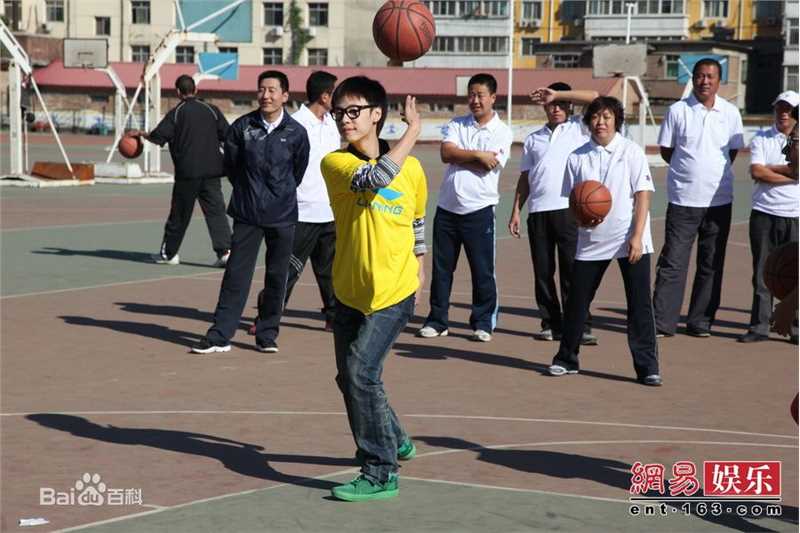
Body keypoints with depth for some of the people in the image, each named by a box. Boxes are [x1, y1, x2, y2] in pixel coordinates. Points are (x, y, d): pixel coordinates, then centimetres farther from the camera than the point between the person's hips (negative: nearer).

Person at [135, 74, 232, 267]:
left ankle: (169, 253, 18)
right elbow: (228, 136, 5)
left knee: (179, 214, 7)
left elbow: (158, 137, -10)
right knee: (216, 211, 2)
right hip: (212, 171, 2)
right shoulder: (211, 110, 6)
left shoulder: (176, 113, -4)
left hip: (187, 172, -2)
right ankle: (225, 251, -10)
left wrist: (141, 134, 7)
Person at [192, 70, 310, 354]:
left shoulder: (296, 133, -3)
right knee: (236, 274, -1)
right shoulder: (242, 127, -1)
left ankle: (267, 335, 17)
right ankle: (220, 335, 3)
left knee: (277, 277, 5)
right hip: (247, 213, 0)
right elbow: (231, 164, 11)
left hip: (282, 216, 0)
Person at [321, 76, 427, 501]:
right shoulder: (335, 163, -10)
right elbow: (375, 177, -31)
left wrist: (418, 263, 19)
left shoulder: (411, 168, -4)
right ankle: (394, 441, 42)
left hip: (393, 292, -3)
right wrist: (412, 132, -24)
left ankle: (381, 473, -10)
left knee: (360, 371, -18)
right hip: (349, 291, 3)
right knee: (350, 376, 15)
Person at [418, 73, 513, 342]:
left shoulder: (502, 132, -2)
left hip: (479, 210, -4)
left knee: (482, 270, 1)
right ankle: (437, 320, 18)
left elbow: (487, 166, -15)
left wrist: (459, 156, -6)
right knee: (441, 267, 9)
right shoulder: (456, 125, 9)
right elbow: (446, 153, -8)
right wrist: (477, 155, -13)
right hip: (447, 208, 4)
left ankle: (483, 323, 11)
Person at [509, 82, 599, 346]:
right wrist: (516, 210, 11)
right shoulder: (534, 138, 20)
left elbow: (595, 98, -5)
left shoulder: (578, 128, 10)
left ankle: (580, 326, -5)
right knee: (543, 271, 5)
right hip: (538, 211, 4)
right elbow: (525, 177, 18)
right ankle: (551, 324, 13)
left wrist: (558, 94, -5)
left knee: (572, 269, -6)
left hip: (569, 208, -4)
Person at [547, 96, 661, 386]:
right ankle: (566, 359, 23)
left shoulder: (631, 151, 0)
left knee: (640, 305, -5)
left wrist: (636, 236, -13)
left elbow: (643, 195, -4)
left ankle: (647, 367, 0)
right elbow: (571, 199, 10)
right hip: (591, 240, 3)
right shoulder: (577, 157, 7)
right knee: (576, 301, 7)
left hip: (630, 241, -3)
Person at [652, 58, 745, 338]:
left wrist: (714, 172, 8)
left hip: (719, 199, 3)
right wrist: (689, 170, 2)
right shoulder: (677, 110, -2)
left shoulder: (730, 112, 5)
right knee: (673, 262, -5)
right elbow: (666, 149, 6)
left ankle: (701, 322, 14)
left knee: (711, 265, 6)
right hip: (683, 199, -2)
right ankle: (663, 322, -1)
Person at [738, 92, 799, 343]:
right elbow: (757, 172, -8)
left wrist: (770, 168, -7)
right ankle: (759, 325, 7)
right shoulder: (760, 139, 8)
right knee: (762, 272, 2)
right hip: (764, 214, 0)